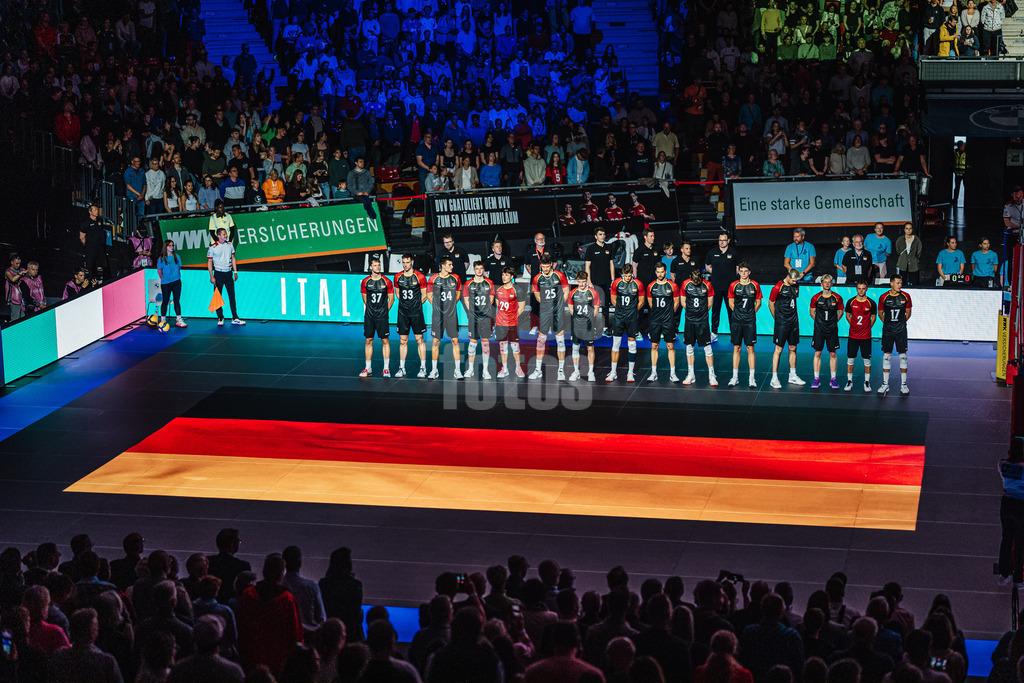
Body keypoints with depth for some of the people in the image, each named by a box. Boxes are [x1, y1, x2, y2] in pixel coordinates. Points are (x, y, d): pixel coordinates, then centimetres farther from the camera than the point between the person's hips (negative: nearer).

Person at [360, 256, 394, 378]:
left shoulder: (386, 281, -1)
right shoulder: (365, 282, 4)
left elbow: (391, 299, 6)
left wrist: (384, 311, 5)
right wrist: (371, 310, 13)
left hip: (382, 316, -2)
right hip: (369, 316, 2)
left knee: (385, 341, -1)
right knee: (368, 341, 4)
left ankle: (386, 368, 3)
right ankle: (367, 368, 10)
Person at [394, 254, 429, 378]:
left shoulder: (419, 277, -4)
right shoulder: (398, 277, 6)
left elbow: (424, 295, 4)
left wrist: (415, 306, 4)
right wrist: (405, 304, 12)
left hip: (416, 312, -3)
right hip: (402, 312, 3)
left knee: (419, 339, -2)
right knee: (403, 340, 5)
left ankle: (423, 368, 3)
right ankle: (401, 368, 10)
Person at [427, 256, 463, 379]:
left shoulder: (455, 278, 3)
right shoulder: (433, 279, -3)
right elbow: (429, 295, 8)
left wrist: (452, 304, 9)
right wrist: (437, 306, 3)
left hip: (452, 315, 1)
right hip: (438, 315, -1)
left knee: (455, 341, -1)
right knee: (436, 341, 2)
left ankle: (457, 370, 5)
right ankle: (434, 370, 10)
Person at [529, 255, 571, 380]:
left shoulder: (559, 276, -3)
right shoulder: (537, 278, 2)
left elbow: (566, 292, 5)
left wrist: (558, 305, 2)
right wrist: (545, 304, 8)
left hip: (558, 313, -2)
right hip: (543, 313, 2)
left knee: (560, 340, -1)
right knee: (541, 340, 4)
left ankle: (561, 370, 6)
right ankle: (538, 370, 13)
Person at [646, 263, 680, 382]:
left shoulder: (672, 286, -2)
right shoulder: (651, 286, 4)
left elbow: (676, 303, 7)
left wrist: (669, 314, 9)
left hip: (668, 320, -2)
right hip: (655, 320, 2)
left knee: (671, 346, 0)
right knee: (654, 346, 4)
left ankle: (672, 373, 4)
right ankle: (654, 373, 10)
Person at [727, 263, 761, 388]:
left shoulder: (755, 285, 3)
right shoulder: (734, 285, 3)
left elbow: (758, 303, 11)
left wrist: (751, 313, 4)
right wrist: (738, 313, 7)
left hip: (750, 321, -1)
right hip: (736, 321, 1)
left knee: (750, 348, -1)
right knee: (736, 348, 5)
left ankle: (751, 378, 1)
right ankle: (735, 376, 11)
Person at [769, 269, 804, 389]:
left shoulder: (796, 286, 7)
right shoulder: (778, 287, -11)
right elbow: (771, 304, -3)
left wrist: (792, 316, 15)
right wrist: (778, 319, 3)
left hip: (793, 321, 6)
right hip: (782, 323, -6)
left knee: (793, 348, 11)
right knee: (778, 349, -5)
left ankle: (792, 376, 20)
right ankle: (774, 378, -2)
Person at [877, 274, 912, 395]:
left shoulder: (905, 296, -1)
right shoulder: (884, 297, -2)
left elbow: (908, 312, 10)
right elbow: (880, 313, 10)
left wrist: (901, 323, 6)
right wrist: (887, 323, 3)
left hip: (901, 330, 0)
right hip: (887, 330, 0)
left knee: (903, 355, 1)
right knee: (886, 355, 2)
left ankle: (903, 384, 8)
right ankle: (885, 384, 8)